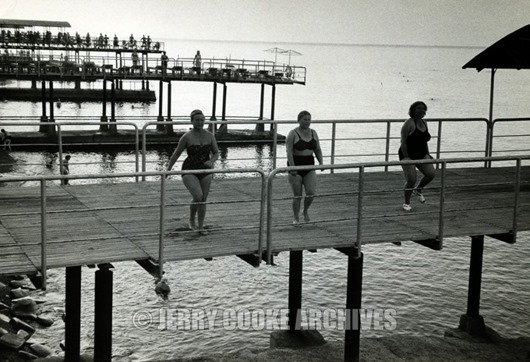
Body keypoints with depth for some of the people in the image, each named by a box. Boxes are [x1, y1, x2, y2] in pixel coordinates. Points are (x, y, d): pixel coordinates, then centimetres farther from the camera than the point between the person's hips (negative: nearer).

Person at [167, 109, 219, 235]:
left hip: (205, 171, 4)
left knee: (203, 200, 6)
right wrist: (168, 170, 4)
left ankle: (200, 226, 20)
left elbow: (216, 153, 9)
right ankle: (191, 220, 2)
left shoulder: (210, 136, 2)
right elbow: (176, 154, 0)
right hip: (189, 171, -4)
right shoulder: (187, 137, -8)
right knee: (198, 196, -22)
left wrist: (211, 161, -13)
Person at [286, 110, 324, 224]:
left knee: (311, 192, -7)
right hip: (296, 165, -4)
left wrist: (321, 162, -1)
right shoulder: (293, 134, -7)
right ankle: (295, 218, 16)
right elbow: (289, 151, -14)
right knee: (297, 195, 0)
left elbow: (318, 150, 13)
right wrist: (292, 167, -23)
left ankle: (306, 211, 21)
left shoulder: (313, 133, 9)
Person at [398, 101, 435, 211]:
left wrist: (427, 154, 13)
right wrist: (406, 157, -20)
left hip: (421, 155, 7)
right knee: (411, 180, -14)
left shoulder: (424, 123, 10)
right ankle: (406, 203, 6)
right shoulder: (409, 123, -13)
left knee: (431, 174, -11)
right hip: (408, 155, -7)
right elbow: (403, 141, -15)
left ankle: (418, 190, 19)